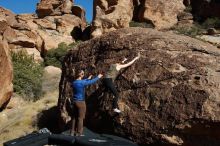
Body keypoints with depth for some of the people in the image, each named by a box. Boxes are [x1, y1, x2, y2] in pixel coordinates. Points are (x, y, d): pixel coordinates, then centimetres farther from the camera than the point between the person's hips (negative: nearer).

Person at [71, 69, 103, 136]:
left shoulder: (74, 82, 4)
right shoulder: (82, 83, -16)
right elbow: (92, 81, -2)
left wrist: (88, 79, 38)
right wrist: (98, 77, 15)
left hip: (74, 101, 7)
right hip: (81, 102, -7)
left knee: (74, 117, 13)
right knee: (80, 118, 1)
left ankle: (73, 132, 19)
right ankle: (79, 133, 7)